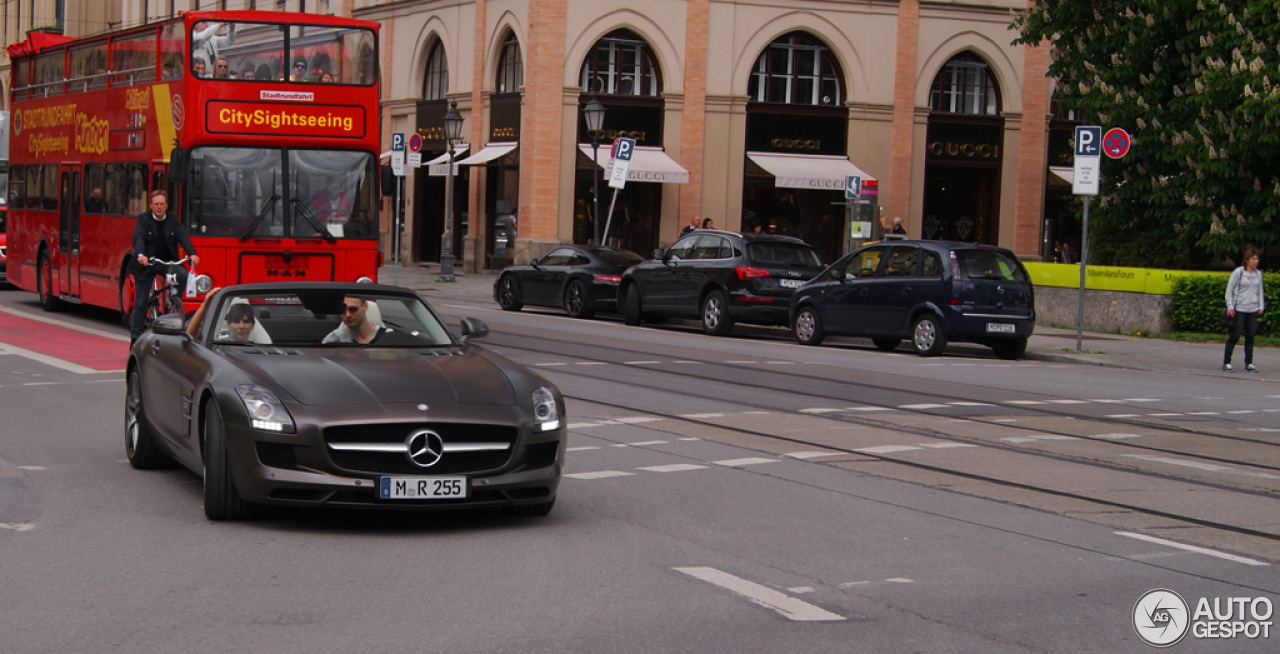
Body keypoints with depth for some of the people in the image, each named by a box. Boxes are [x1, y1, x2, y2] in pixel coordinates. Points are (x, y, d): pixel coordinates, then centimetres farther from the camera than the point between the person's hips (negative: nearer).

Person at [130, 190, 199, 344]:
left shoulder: (173, 222, 4)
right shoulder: (143, 220, -5)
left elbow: (183, 237, -10)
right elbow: (138, 238, -20)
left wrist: (192, 254, -29)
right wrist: (140, 255, -41)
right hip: (146, 264, -2)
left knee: (185, 277, -27)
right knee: (141, 302, -1)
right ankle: (135, 337, 9)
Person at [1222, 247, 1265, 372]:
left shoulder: (1258, 274, 10)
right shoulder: (1238, 272, -4)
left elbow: (1260, 291, 19)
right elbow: (1229, 290, -2)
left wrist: (1261, 306, 10)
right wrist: (1230, 307, -8)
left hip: (1253, 310, 4)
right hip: (1239, 309, -4)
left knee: (1250, 336, 5)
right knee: (1235, 336, -3)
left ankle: (1248, 363, 12)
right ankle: (1226, 363, 3)